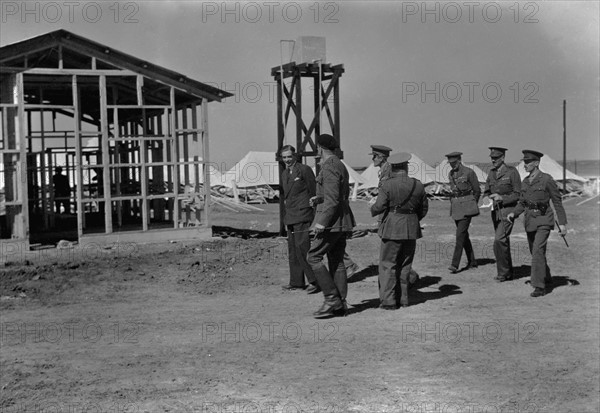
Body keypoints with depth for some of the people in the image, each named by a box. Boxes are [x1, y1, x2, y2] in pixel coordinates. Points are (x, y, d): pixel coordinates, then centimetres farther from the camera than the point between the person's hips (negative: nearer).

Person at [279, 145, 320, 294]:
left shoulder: (304, 170, -7)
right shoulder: (284, 174, 17)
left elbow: (314, 193, -7)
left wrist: (315, 215, -10)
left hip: (303, 216, -8)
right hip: (290, 218, 8)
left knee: (302, 247, -14)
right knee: (293, 250, 10)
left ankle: (314, 281, -9)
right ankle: (296, 282, 16)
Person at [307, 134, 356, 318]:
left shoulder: (329, 168, -16)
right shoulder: (340, 166, 16)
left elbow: (333, 199, -22)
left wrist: (322, 223, -21)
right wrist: (320, 199, 20)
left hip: (332, 221, -10)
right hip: (342, 221, 10)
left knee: (314, 257, -7)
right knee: (337, 262, 9)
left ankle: (332, 299, -8)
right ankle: (340, 304, 10)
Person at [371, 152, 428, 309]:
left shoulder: (387, 185, -10)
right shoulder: (418, 185, 3)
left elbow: (379, 207, -12)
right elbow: (424, 209, 9)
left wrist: (372, 210, 11)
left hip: (392, 229, -4)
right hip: (412, 230, 5)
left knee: (387, 265, 1)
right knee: (405, 266, 14)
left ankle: (388, 300, -3)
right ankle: (403, 299, 19)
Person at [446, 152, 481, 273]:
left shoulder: (469, 172, -10)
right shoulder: (451, 174, 9)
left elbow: (477, 191, -1)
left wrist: (472, 205, 6)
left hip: (466, 206, -7)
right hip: (455, 206, 7)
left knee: (460, 234, -14)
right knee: (464, 234, 10)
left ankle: (455, 264, -18)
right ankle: (472, 262, 21)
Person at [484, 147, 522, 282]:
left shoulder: (512, 172, -7)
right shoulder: (491, 173, 11)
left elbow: (518, 194, -8)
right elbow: (486, 192, 17)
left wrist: (502, 198, -20)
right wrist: (488, 198, -5)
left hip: (508, 211, -7)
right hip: (495, 211, 7)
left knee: (499, 240, -18)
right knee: (503, 242, 13)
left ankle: (503, 272, -8)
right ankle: (508, 272, 23)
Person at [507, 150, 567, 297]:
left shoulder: (546, 180, -10)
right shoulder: (525, 181, 8)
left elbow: (557, 201, -6)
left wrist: (562, 223, -8)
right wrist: (514, 214, -2)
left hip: (543, 220, -7)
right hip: (529, 221, 7)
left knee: (538, 251, -17)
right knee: (535, 252, 15)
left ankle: (539, 286, -14)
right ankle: (546, 279, 36)